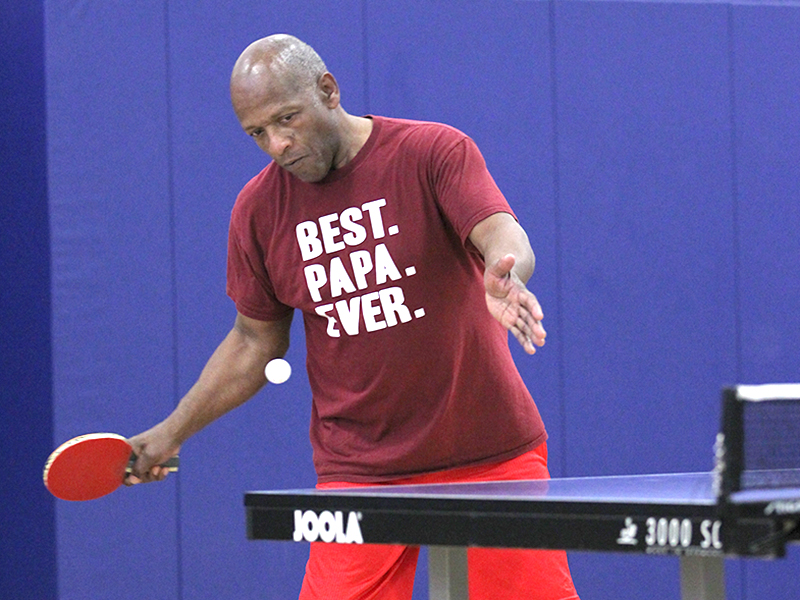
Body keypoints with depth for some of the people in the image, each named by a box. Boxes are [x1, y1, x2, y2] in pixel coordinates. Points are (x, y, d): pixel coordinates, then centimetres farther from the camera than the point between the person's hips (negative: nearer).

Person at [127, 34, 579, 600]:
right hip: (359, 470, 2)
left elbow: (504, 236, -23)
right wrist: (173, 431, 10)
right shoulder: (258, 208, 3)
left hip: (492, 452, -2)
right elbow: (257, 340, 15)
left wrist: (503, 280, -47)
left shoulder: (437, 151, -7)